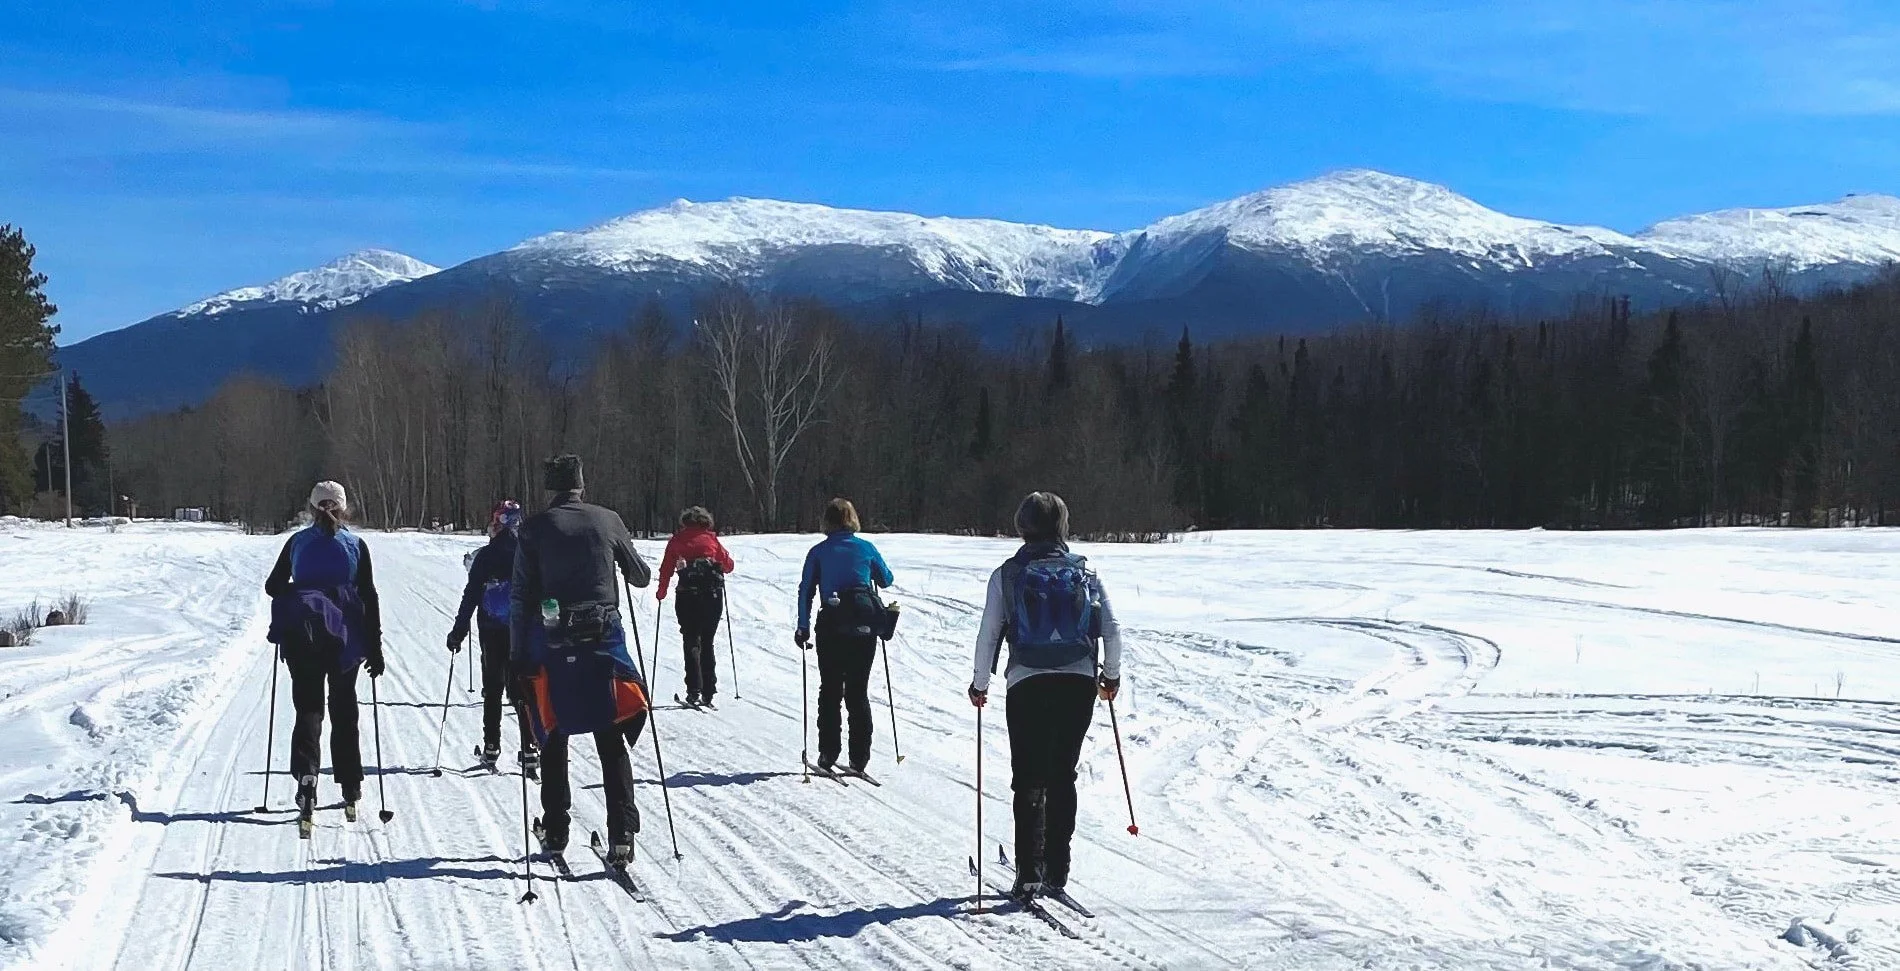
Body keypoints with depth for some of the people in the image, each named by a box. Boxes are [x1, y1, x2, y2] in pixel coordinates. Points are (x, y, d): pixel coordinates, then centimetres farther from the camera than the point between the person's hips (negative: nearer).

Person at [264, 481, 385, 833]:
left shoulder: (297, 542, 3)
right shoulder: (356, 545, 0)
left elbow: (273, 585, 8)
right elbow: (369, 597, -3)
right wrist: (375, 646, 0)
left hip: (301, 635, 0)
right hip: (343, 637, 0)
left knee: (308, 708, 2)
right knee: (344, 711, 13)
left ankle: (306, 774, -24)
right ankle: (351, 790, 17)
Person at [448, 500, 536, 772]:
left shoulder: (484, 556, -5)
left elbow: (470, 597, -3)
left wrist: (458, 631, 4)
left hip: (491, 632, 0)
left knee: (492, 689, 13)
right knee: (521, 690, 3)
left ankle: (491, 747, 15)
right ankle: (530, 748, -6)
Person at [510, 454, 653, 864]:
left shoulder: (535, 527, 0)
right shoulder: (607, 521, 3)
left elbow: (520, 596, -3)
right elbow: (642, 576, 13)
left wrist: (519, 656, 0)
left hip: (552, 644, 0)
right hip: (603, 639, 0)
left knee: (553, 739, 14)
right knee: (612, 743, 2)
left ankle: (555, 830, 19)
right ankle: (621, 834, -8)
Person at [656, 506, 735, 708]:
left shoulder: (677, 540, 8)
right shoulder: (711, 539, 10)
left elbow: (666, 567, 7)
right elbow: (728, 565, 11)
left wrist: (661, 591, 20)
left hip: (687, 595, -1)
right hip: (713, 595, 1)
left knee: (691, 641, 1)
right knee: (707, 642, 11)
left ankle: (694, 689, -14)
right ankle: (708, 693, 7)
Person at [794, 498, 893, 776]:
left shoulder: (819, 552, 3)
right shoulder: (866, 548, 5)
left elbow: (806, 591, 1)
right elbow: (886, 580, 17)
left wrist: (803, 627, 7)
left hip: (832, 624, -1)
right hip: (865, 624, 1)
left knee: (830, 690, 9)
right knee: (858, 691, 8)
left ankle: (828, 754, 3)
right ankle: (859, 758, 5)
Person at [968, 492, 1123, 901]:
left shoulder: (1007, 575, 2)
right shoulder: (1085, 573, 7)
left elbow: (989, 634, 1)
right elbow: (1112, 630, 5)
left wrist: (980, 684, 12)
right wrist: (1112, 675, 19)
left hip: (1028, 683, -2)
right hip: (1080, 682, 2)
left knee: (1029, 779, 5)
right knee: (1063, 776, 12)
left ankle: (1030, 873, -3)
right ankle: (1057, 871, 12)